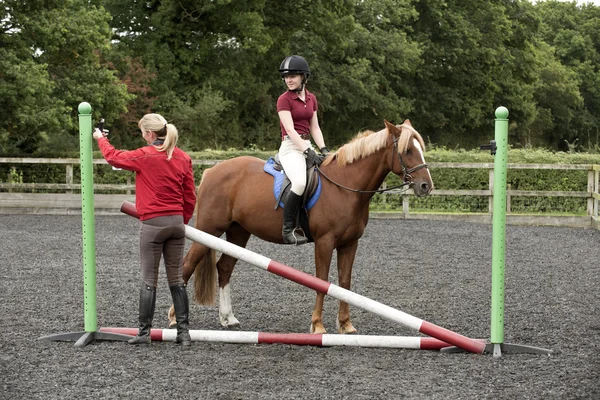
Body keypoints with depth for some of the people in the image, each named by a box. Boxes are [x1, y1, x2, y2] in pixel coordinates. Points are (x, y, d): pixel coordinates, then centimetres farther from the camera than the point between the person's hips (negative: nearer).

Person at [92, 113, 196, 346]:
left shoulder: (144, 156, -10)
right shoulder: (183, 158, 4)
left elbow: (113, 156, 6)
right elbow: (190, 197, 7)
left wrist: (100, 138, 24)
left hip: (152, 223, -5)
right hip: (177, 222, 5)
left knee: (149, 279, 2)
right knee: (176, 278, 10)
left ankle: (144, 333, 4)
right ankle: (183, 331, 8)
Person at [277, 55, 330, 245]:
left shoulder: (311, 99, 14)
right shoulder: (284, 100, -6)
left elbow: (315, 128, 14)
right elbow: (290, 130, -15)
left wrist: (323, 149, -1)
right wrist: (308, 152, -23)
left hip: (307, 146, 7)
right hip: (291, 147, -7)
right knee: (300, 182, -33)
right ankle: (288, 229, -26)